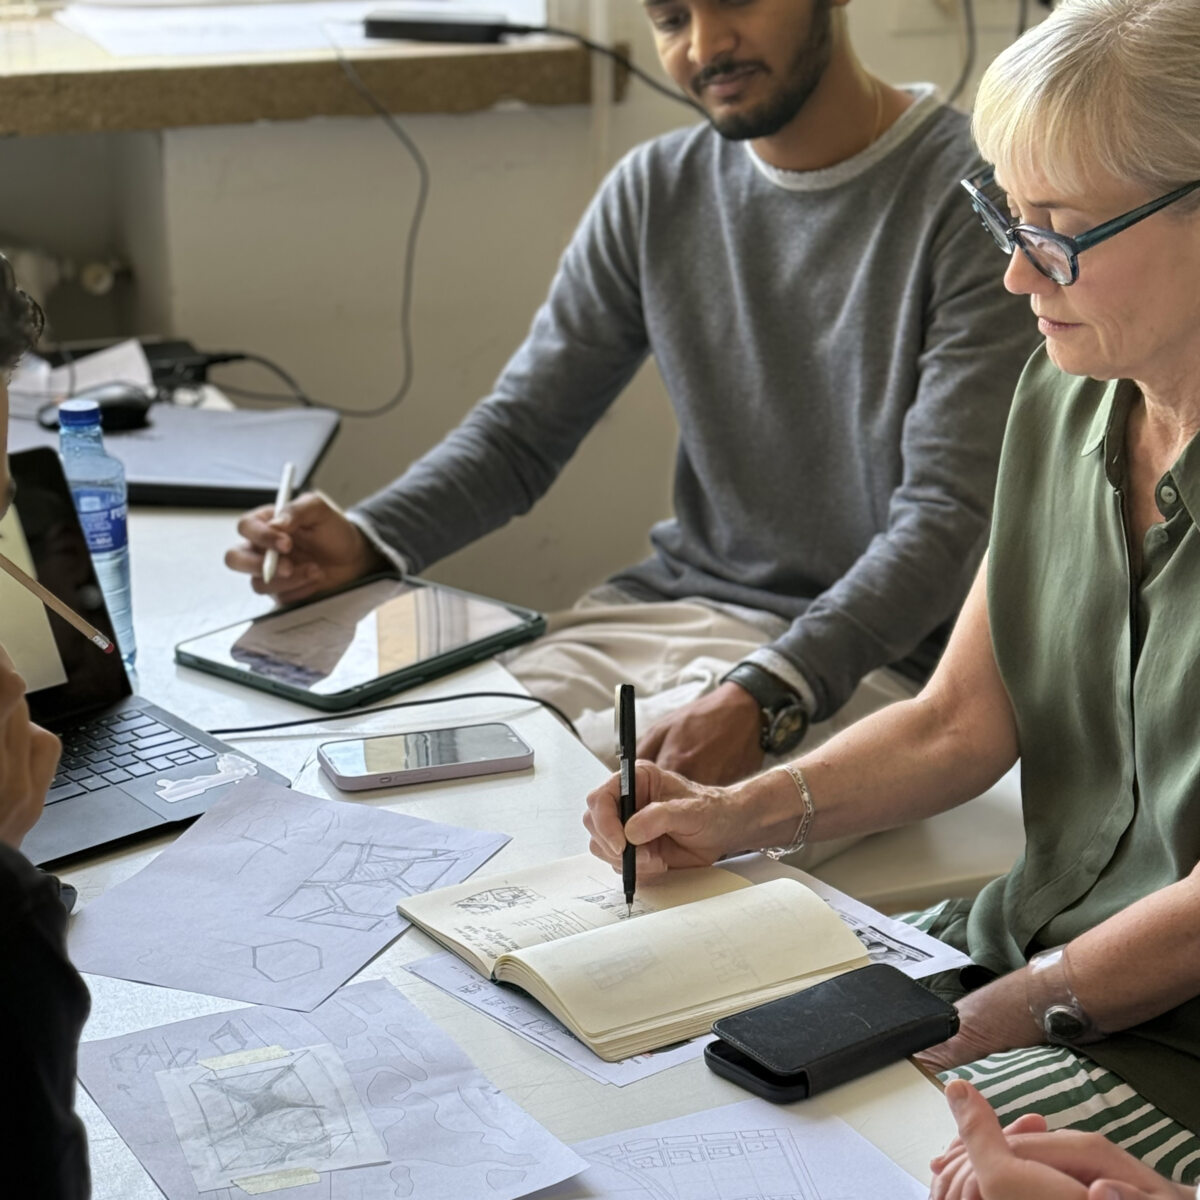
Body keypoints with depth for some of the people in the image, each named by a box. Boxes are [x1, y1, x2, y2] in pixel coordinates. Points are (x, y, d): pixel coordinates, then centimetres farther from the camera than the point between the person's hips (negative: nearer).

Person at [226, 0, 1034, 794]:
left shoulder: (970, 199, -11)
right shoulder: (655, 193, 8)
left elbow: (949, 518, -19)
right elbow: (520, 431, 11)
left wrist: (762, 697, -33)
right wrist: (363, 540, -9)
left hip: (867, 654, -5)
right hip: (665, 606, 5)